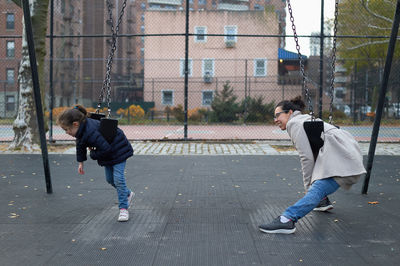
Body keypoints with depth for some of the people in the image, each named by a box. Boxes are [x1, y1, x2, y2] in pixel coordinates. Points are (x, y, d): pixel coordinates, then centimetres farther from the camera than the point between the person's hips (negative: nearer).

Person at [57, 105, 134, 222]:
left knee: (118, 178, -11)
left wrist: (93, 154, -18)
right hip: (109, 153, 10)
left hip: (118, 150, -10)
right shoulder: (82, 130, -6)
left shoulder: (90, 132, -37)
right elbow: (80, 146, 14)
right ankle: (128, 194, 34)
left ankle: (123, 208, -3)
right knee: (110, 179, 14)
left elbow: (105, 149, -36)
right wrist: (80, 162, 19)